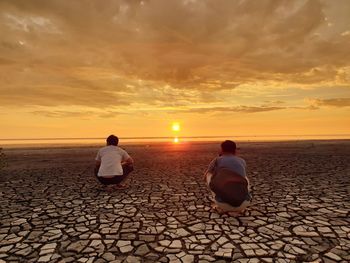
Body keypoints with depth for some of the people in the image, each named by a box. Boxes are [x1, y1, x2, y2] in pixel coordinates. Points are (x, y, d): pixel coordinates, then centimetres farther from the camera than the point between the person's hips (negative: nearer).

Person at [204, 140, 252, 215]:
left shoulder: (217, 160, 20)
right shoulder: (242, 161, 26)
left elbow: (206, 175, 39)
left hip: (222, 203, -2)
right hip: (242, 203, 2)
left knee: (209, 174, 25)